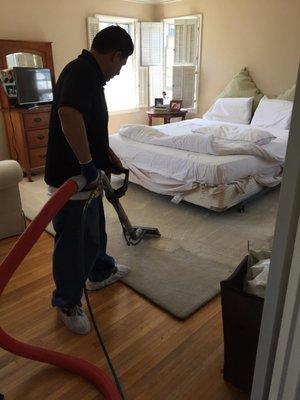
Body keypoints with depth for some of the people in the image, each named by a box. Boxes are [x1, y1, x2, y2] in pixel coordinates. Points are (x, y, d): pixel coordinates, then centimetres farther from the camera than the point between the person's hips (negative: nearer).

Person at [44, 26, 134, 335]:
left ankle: (101, 272, 48)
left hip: (85, 176, 10)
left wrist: (109, 155, 25)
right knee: (75, 242, 4)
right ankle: (66, 303, 25)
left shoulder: (89, 73, 14)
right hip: (71, 179, -10)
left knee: (95, 229, 25)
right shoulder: (82, 71, -19)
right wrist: (88, 165, -31)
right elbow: (69, 114, -39)